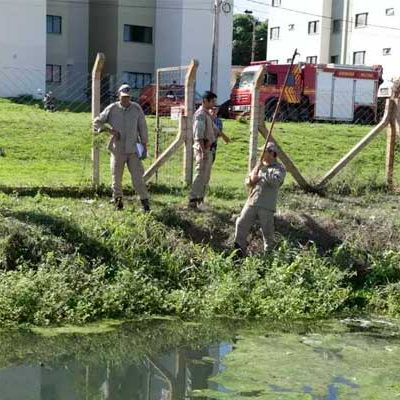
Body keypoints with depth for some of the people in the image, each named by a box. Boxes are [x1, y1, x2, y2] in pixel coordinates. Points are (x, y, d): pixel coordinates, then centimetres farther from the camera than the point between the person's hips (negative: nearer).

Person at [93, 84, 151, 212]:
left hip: (133, 149, -1)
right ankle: (118, 200, 23)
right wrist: (109, 130, -9)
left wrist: (144, 144, 4)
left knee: (138, 177, -3)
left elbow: (142, 128, 6)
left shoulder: (137, 109, 0)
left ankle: (145, 201, 4)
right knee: (116, 177, 8)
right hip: (117, 149, 1)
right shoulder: (111, 109, -1)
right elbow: (96, 122, 5)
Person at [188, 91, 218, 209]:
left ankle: (200, 199, 19)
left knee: (206, 177, 13)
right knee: (200, 175, -12)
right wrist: (203, 151, -28)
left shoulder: (207, 114, 16)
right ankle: (193, 201, -13)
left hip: (208, 149, 10)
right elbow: (199, 135, -22)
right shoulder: (200, 114, -14)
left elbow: (213, 129, 31)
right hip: (202, 148, -10)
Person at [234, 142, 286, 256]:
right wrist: (251, 180, -1)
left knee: (267, 231, 1)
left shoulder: (279, 168, -1)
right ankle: (239, 252, 6)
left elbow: (276, 181, -20)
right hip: (252, 202, 5)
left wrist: (261, 175, -19)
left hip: (267, 206, -5)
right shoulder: (259, 166, 18)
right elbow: (249, 180, 22)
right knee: (241, 224, -2)